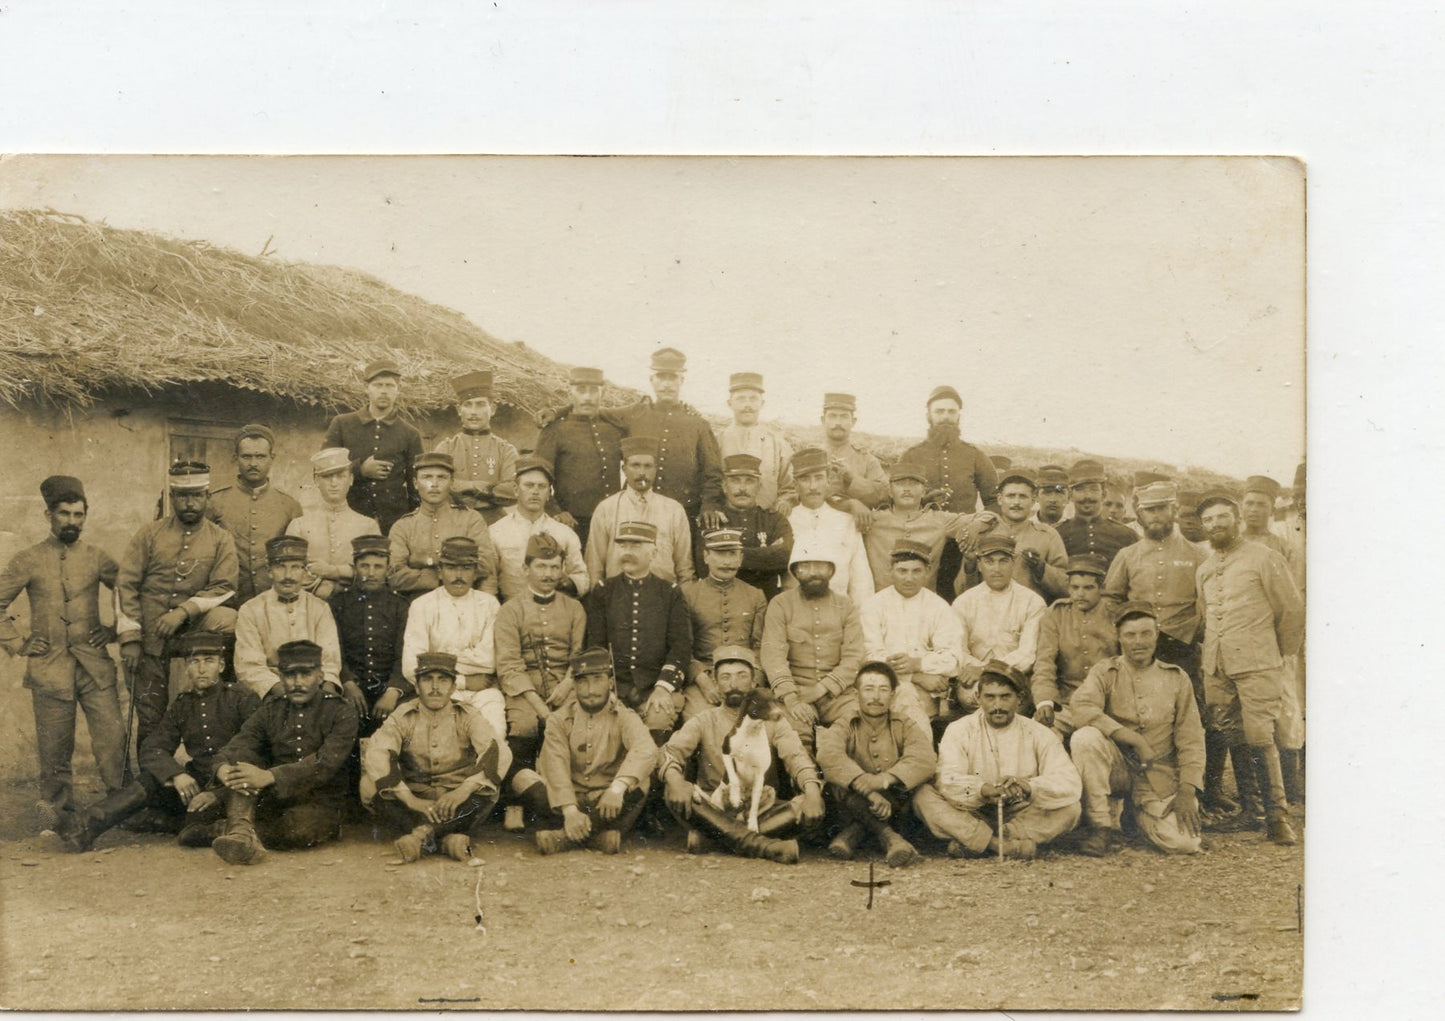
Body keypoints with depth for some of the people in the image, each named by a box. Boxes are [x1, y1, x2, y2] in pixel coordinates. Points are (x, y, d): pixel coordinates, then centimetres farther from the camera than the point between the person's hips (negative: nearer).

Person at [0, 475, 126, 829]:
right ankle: (55, 809, 24)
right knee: (55, 748, 7)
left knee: (113, 736, -7)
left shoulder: (96, 558, 5)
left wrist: (116, 629, 5)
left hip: (95, 666, 1)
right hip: (49, 668, -1)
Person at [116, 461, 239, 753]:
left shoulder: (221, 540, 3)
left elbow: (224, 588, -6)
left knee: (227, 621, -32)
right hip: (149, 639, 1)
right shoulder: (150, 534, 4)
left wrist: (184, 611, -21)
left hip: (192, 630, 0)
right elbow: (125, 585, -1)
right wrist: (129, 639, -9)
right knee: (149, 718, 4)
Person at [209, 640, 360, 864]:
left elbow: (325, 763, -18)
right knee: (242, 757, -20)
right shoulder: (270, 710, 12)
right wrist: (223, 768, -29)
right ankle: (241, 830, -40)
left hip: (319, 802, -4)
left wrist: (269, 777, -31)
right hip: (273, 798, 4)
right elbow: (235, 746, -3)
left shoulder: (340, 712, -2)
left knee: (301, 831, -37)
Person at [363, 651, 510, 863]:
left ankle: (421, 833, -32)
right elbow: (375, 754, -19)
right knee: (370, 784, -25)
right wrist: (409, 799, -30)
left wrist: (465, 790, -33)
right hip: (414, 806, 1)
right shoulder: (403, 718, 0)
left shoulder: (467, 717, -1)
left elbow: (500, 753, -18)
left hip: (458, 806, 0)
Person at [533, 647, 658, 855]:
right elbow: (556, 766, -13)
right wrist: (569, 810, -30)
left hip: (609, 800, 0)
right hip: (570, 798, 0)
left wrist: (618, 787, -41)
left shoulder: (624, 717, -1)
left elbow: (646, 750, -23)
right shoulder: (559, 720, 4)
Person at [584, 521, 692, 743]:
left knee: (659, 719, -30)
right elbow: (595, 646, 8)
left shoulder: (671, 594, 10)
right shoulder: (602, 593, 13)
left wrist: (664, 688, -10)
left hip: (658, 685, -1)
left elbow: (681, 647, 3)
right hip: (614, 686, 1)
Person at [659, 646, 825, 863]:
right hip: (713, 811, -1)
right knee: (674, 793, -30)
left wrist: (812, 792, -31)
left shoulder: (772, 722, 8)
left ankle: (710, 836, -28)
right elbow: (671, 751, -10)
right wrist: (674, 779, -34)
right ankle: (760, 844, -37)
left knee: (813, 808, -25)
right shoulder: (704, 721, 6)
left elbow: (796, 758, -8)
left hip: (762, 812, 1)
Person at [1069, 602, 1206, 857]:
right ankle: (1101, 826, -17)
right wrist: (1134, 739, -26)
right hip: (1117, 766, -1)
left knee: (1185, 842, -20)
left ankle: (1142, 814, 16)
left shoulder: (1177, 679, 5)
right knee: (1085, 737, -32)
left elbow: (1191, 740, 4)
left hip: (1160, 775, 1)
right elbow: (1082, 708, -21)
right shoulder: (1105, 672, -1)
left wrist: (1187, 792, -8)